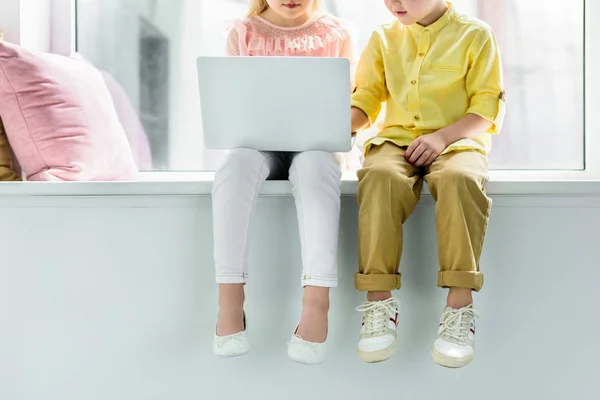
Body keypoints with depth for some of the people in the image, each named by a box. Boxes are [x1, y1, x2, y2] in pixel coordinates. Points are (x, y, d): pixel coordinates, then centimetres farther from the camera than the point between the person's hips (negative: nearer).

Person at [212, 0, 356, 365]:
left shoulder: (336, 33, 9)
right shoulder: (244, 34, 11)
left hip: (316, 142, -1)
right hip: (259, 140, 1)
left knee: (314, 165, -37)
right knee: (238, 162, -35)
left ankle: (317, 300, -46)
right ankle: (230, 299, -39)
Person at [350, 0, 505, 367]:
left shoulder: (475, 35, 6)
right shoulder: (383, 39, 15)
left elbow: (488, 107, 0)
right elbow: (365, 102, 12)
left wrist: (442, 135, -16)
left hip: (457, 143, -2)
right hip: (397, 140, 2)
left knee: (460, 179, -37)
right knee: (379, 176, -34)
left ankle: (460, 307, -33)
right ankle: (379, 302, -29)